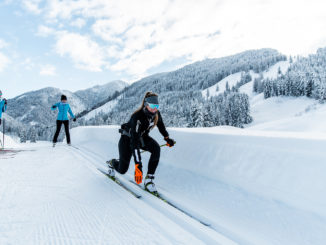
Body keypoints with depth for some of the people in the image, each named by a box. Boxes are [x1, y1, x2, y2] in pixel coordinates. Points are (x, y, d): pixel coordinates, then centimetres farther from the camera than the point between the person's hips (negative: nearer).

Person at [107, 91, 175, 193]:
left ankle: (149, 180, -18)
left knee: (156, 148, -27)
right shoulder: (137, 117, -38)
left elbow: (160, 125, 9)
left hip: (143, 137, 5)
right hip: (128, 138, -5)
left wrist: (167, 138, 16)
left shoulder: (156, 114, -18)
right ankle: (112, 163, 37)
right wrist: (138, 165, -49)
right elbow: (134, 141, -44)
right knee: (122, 170, -1)